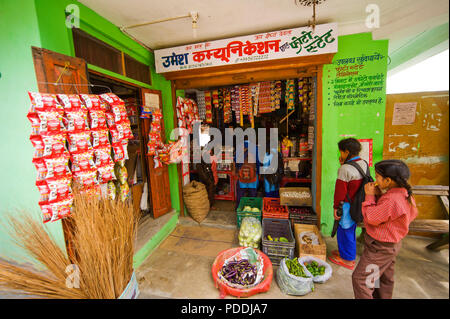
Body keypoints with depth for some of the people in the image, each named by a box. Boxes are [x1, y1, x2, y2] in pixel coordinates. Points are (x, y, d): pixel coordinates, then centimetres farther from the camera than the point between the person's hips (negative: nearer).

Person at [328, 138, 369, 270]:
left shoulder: (345, 169, -24)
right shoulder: (364, 164, 2)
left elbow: (340, 190, -21)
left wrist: (336, 206, -10)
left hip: (348, 205, -9)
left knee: (345, 230, 8)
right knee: (350, 229, 22)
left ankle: (347, 259, 25)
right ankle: (344, 251, 41)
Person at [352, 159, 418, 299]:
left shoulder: (391, 199, -33)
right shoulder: (404, 194, -1)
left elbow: (371, 218, -25)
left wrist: (370, 196, -18)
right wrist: (378, 195, -4)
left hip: (380, 247, -10)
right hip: (391, 244, 10)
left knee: (360, 278, 2)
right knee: (385, 278, 27)